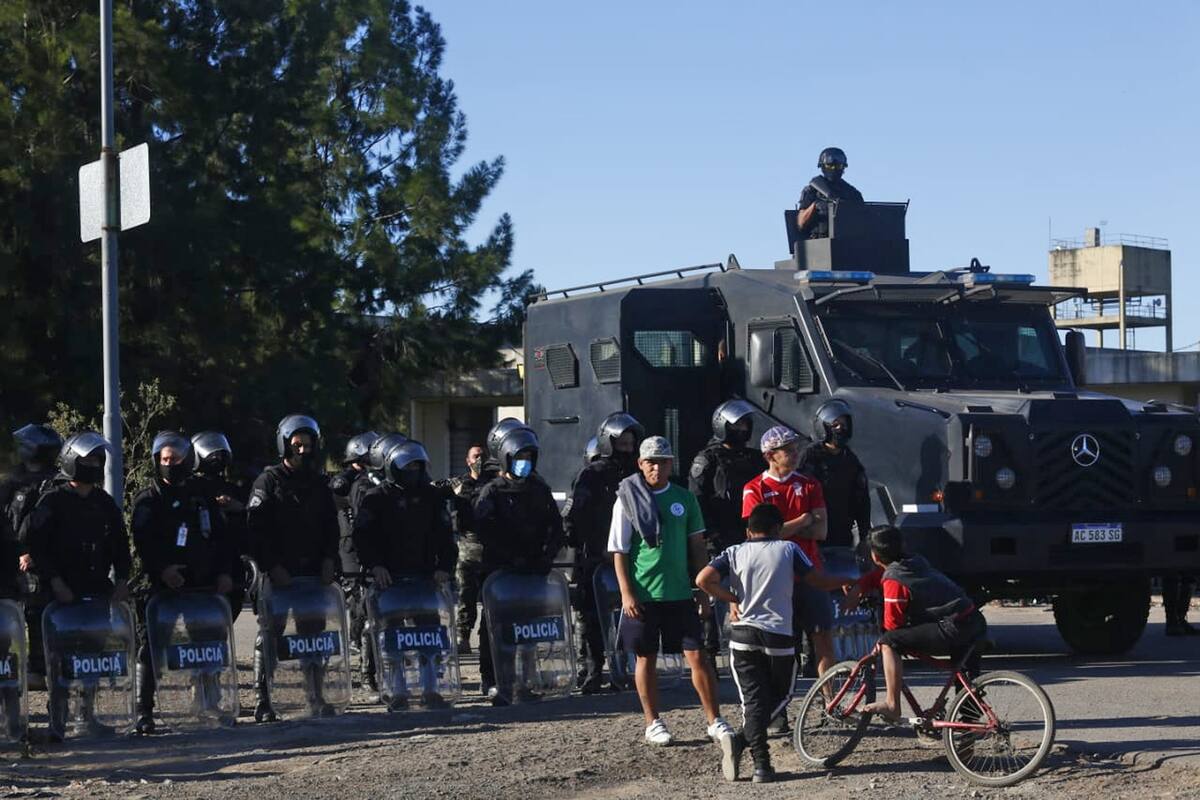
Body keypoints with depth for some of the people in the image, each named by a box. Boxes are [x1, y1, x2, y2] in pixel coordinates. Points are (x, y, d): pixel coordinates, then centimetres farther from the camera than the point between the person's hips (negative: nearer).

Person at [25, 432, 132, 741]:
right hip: (62, 593, -5)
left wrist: (121, 580, 4)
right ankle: (57, 719, -5)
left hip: (97, 589, 5)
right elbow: (37, 546, -9)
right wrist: (54, 582, -16)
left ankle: (88, 713, 17)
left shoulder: (104, 503, 13)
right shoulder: (52, 501, -4)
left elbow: (120, 545, 16)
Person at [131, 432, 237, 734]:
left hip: (201, 584, 4)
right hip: (162, 585, -4)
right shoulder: (148, 500, 2)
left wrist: (224, 572, 4)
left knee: (211, 645, 7)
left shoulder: (202, 496, 16)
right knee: (151, 648, -6)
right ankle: (144, 712, -3)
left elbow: (221, 537, 16)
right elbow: (143, 540, -11)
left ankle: (210, 707, 17)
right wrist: (162, 568, -25)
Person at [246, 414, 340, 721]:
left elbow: (331, 527, 17)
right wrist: (272, 567, -15)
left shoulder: (318, 484, 14)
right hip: (277, 573, -4)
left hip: (313, 570, 4)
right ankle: (262, 701, 0)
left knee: (314, 634, 5)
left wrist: (329, 561, 1)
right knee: (269, 634, -2)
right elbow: (256, 529, -8)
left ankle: (316, 698, 10)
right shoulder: (268, 481, -1)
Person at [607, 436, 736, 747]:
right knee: (646, 658, 7)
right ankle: (653, 723, 18)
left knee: (697, 655, -2)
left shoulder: (684, 499, 5)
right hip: (642, 594, -2)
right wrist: (626, 593, -10)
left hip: (679, 592, 2)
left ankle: (715, 721, 4)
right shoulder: (628, 499, -2)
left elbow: (696, 545, 11)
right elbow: (619, 551, -3)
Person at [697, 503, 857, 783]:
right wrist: (846, 581, 24)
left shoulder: (734, 553, 5)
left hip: (743, 635, 1)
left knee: (753, 699, 5)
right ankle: (741, 739, -8)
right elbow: (819, 582, 5)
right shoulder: (788, 549, 3)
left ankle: (762, 763, -12)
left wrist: (731, 599, 4)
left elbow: (703, 579, -10)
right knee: (780, 696, 14)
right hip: (778, 636, -1)